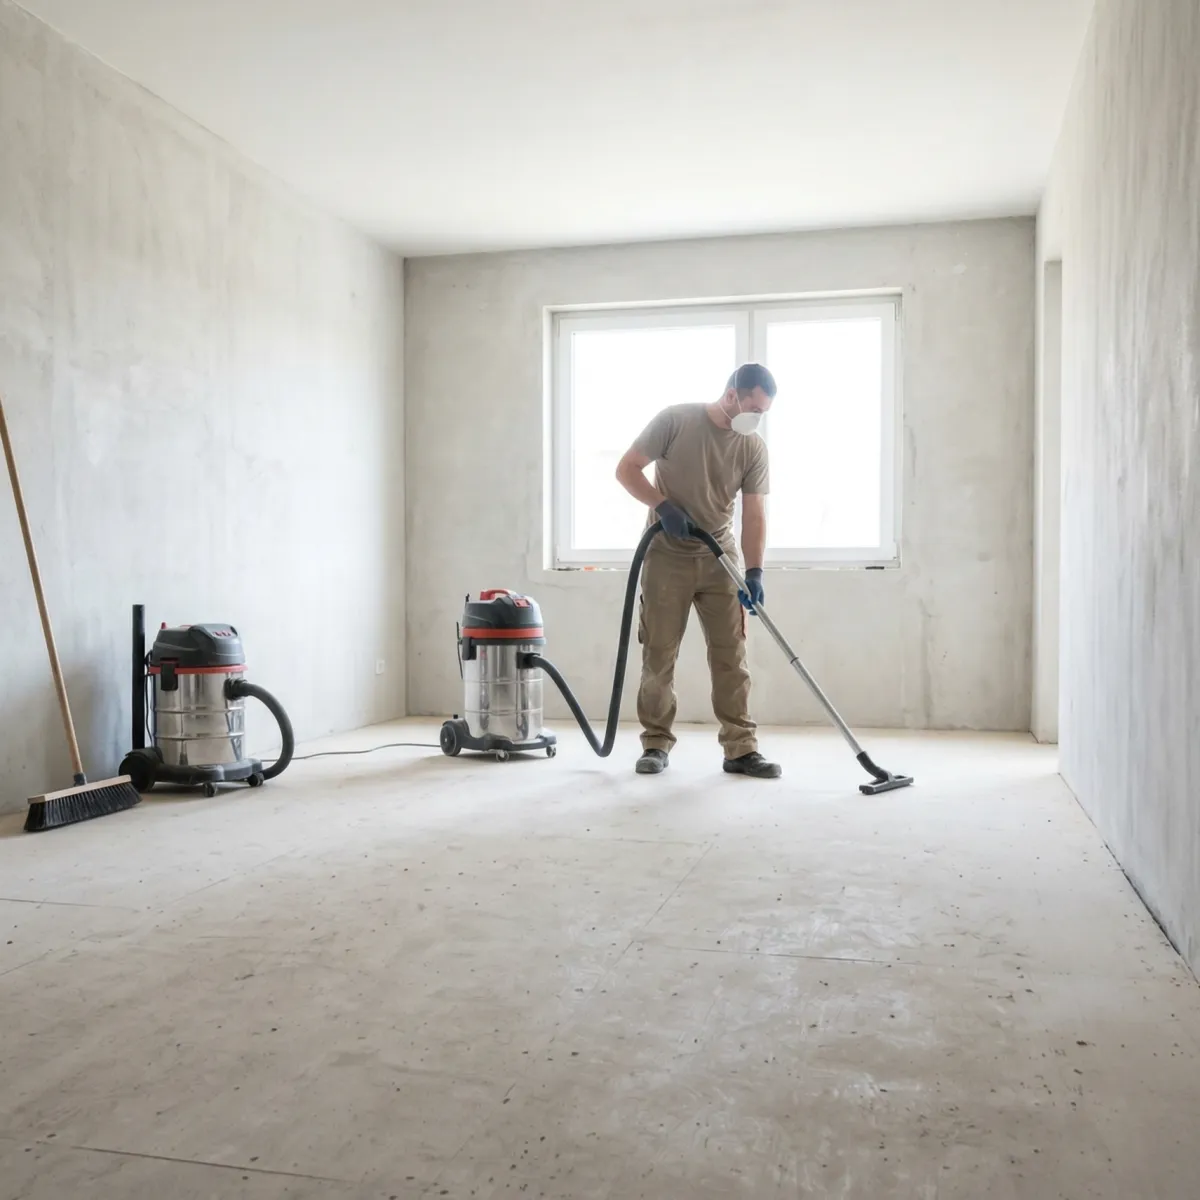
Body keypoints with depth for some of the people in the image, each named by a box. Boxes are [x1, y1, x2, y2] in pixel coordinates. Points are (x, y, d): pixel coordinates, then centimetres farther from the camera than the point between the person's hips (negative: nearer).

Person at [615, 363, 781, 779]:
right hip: (667, 555, -3)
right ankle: (656, 744, 12)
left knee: (731, 655, 0)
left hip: (719, 558, 3)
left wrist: (754, 572, -17)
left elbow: (754, 514, -6)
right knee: (658, 655, 1)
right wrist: (663, 506, -20)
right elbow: (626, 469, -8)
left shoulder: (754, 448, -2)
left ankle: (741, 749, 5)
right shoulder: (675, 420, -10)